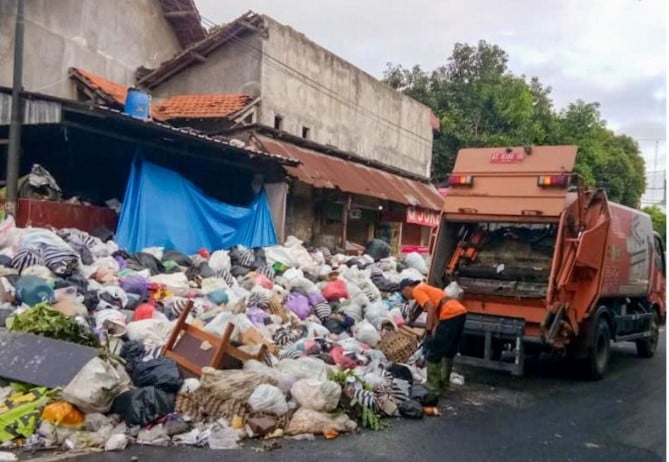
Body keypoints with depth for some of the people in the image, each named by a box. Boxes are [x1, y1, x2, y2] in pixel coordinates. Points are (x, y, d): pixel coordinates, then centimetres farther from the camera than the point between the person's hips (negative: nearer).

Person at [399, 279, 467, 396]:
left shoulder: (417, 290, 1)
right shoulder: (424, 288, 28)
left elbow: (431, 307, -14)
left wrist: (429, 329, -13)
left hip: (451, 315, -10)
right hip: (460, 312, 10)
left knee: (432, 352, 0)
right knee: (449, 351, 22)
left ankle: (433, 388, 5)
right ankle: (444, 385, 32)